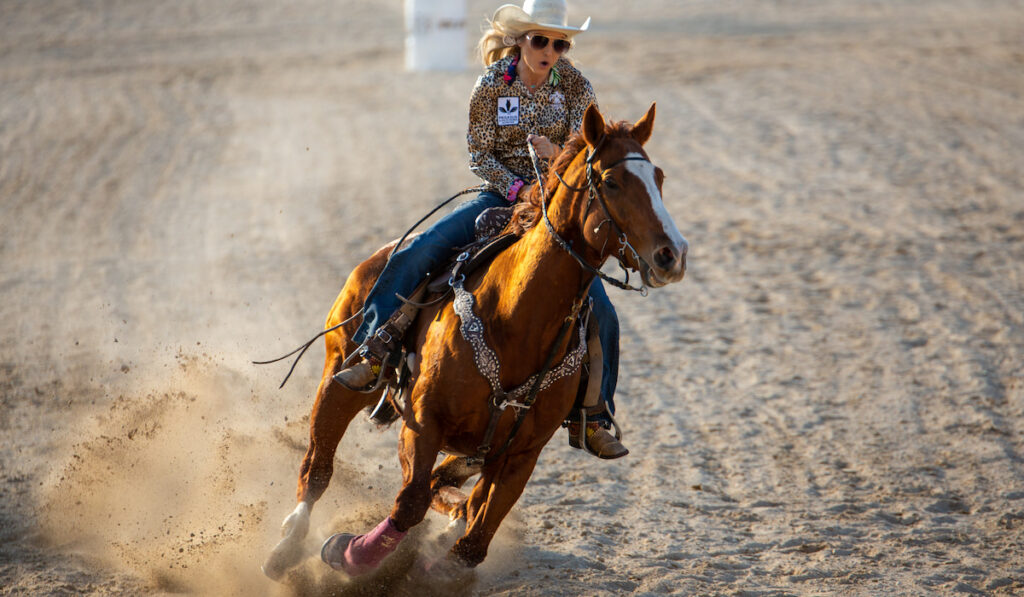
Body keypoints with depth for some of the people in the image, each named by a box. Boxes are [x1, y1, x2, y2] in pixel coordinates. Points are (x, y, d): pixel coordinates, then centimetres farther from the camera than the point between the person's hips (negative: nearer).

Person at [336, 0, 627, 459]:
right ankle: (373, 356, -13)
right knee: (417, 253, -21)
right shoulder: (492, 85, -6)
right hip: (501, 196, 0)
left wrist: (556, 155, -29)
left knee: (599, 310, -12)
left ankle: (591, 419, 2)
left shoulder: (574, 85, -4)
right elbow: (479, 155, -3)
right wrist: (518, 189, -19)